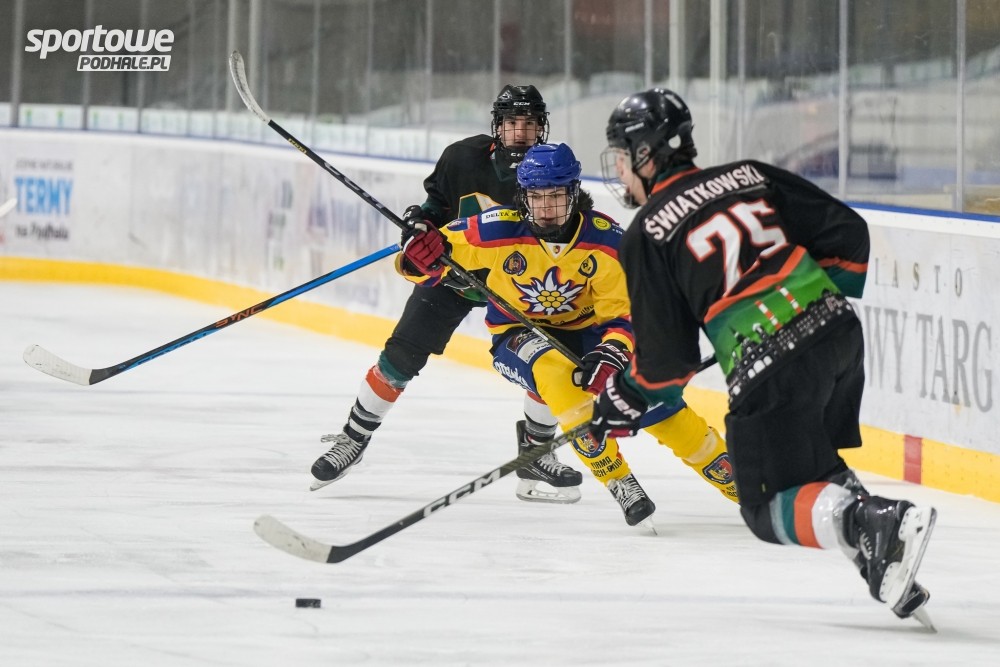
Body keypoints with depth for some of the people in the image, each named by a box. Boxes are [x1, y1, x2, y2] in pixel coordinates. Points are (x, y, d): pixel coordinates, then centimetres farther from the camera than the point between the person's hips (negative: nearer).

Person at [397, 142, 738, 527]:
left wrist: (614, 353, -33)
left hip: (584, 330, 2)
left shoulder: (605, 240, -18)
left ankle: (733, 478, 8)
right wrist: (421, 257, -38)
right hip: (518, 334, -2)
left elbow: (625, 311, -14)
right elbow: (439, 252, -14)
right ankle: (619, 482, -27)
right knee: (557, 374, -36)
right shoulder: (498, 231, -23)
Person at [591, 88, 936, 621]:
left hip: (771, 368, -7)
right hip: (839, 334, 7)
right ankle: (884, 557, 8)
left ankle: (877, 524, -23)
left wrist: (623, 399, 19)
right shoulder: (750, 176, 14)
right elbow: (848, 233, 13)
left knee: (771, 507, 4)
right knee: (814, 464, 27)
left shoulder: (647, 233, 0)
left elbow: (667, 354, 1)